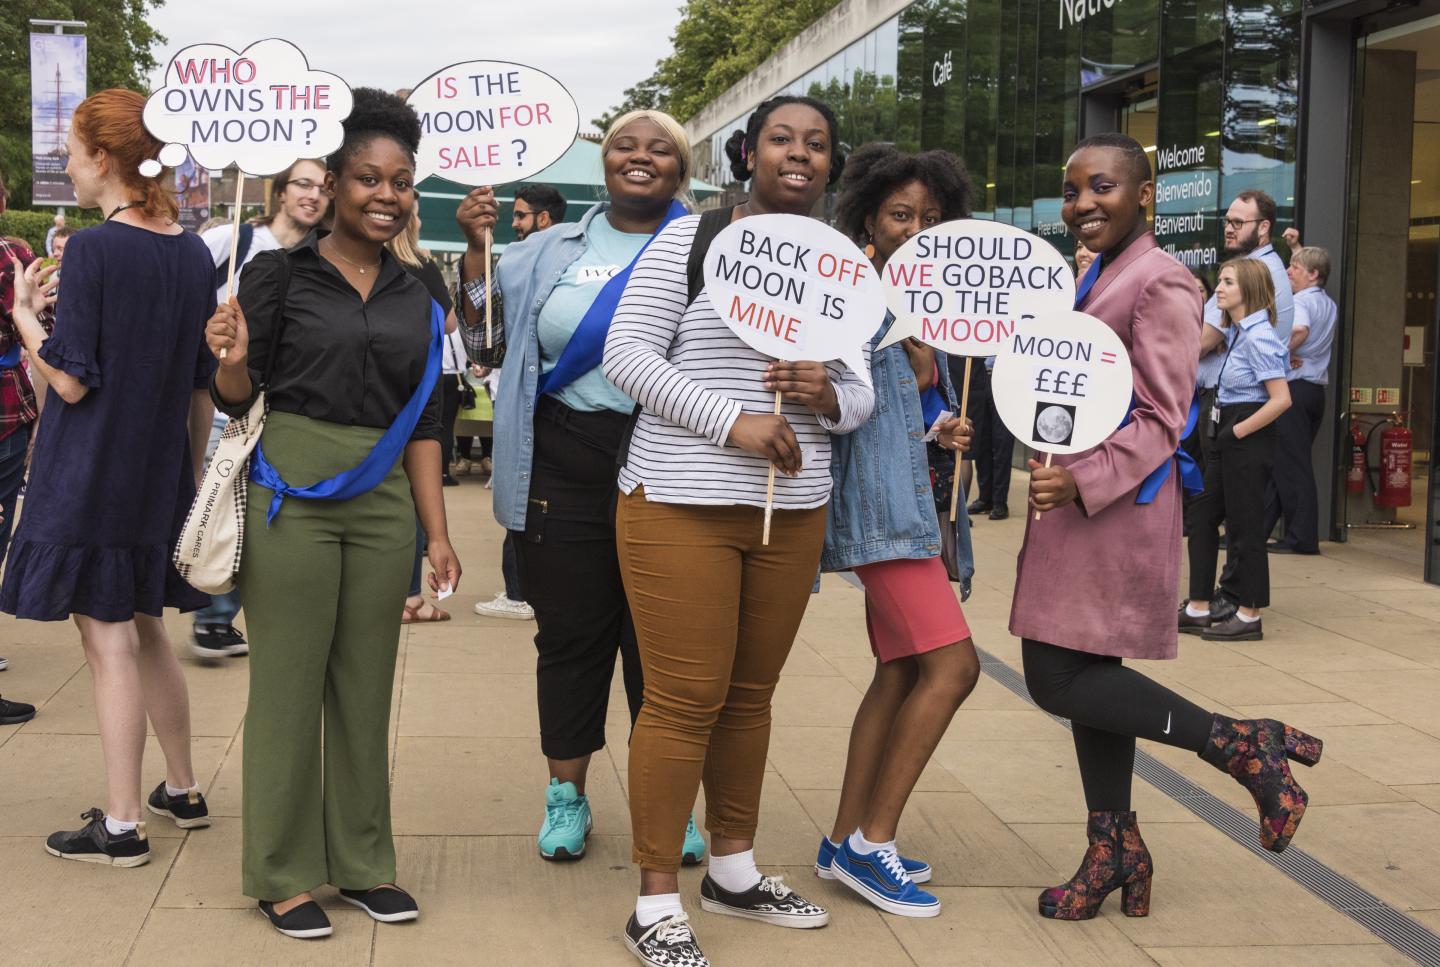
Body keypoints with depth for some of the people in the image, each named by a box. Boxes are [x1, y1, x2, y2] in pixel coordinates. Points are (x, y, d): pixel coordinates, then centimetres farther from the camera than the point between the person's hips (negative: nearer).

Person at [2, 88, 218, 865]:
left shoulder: (93, 249, -16)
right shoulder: (192, 254, 5)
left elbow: (71, 380, -16)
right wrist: (193, 470, 18)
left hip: (90, 476, -7)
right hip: (161, 475, 7)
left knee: (109, 644, 0)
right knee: (145, 631, 19)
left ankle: (122, 825, 7)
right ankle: (181, 792, 30)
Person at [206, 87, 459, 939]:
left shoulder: (416, 298, 10)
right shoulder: (281, 275, -2)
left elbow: (423, 421, 12)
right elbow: (236, 398, -1)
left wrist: (437, 532, 7)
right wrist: (232, 357, -24)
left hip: (382, 502, 4)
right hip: (292, 495, -4)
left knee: (367, 683, 10)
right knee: (288, 683, 3)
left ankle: (362, 860, 22)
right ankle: (283, 873, 15)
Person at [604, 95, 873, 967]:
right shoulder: (690, 240, -3)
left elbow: (864, 395, 15)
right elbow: (627, 354, -9)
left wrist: (830, 397, -10)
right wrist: (732, 420, -18)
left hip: (794, 511, 5)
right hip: (682, 503, -5)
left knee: (750, 695, 14)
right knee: (684, 699, -4)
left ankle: (735, 868, 30)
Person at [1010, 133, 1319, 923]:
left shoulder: (1159, 283, -12)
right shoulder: (1099, 280, 16)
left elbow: (1162, 420, -17)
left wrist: (1081, 480, -26)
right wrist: (1057, 479, 18)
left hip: (1115, 509, -9)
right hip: (1074, 509, 9)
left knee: (1059, 681, -10)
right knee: (1085, 679, 11)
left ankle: (1241, 745, 1)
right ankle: (1116, 854, 20)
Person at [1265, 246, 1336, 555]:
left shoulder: (1300, 302, -12)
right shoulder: (1329, 305, 16)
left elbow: (1300, 330, -34)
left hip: (1294, 387, -9)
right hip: (1316, 388, 9)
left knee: (1291, 463, -6)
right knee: (1283, 461, 11)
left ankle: (1301, 538, -5)